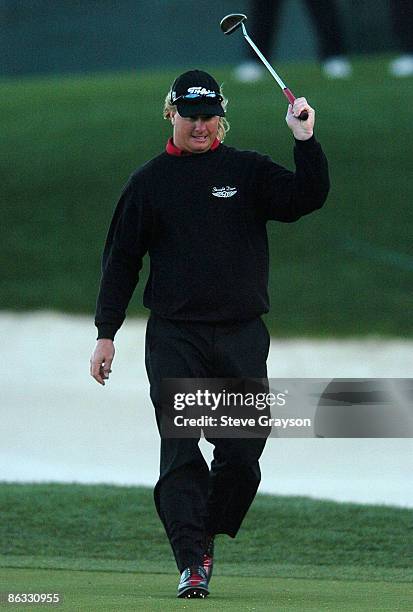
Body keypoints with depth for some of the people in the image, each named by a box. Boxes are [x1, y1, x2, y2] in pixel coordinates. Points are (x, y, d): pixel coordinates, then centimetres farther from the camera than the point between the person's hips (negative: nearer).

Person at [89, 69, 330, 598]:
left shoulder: (249, 172, 9)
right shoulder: (149, 181, 9)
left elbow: (308, 197, -6)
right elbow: (121, 260, 11)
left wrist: (305, 140, -18)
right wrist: (106, 333, 7)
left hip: (242, 336, 1)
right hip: (174, 337, -1)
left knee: (243, 452, -1)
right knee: (180, 452, -12)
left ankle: (204, 540, 19)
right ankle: (192, 563, -15)